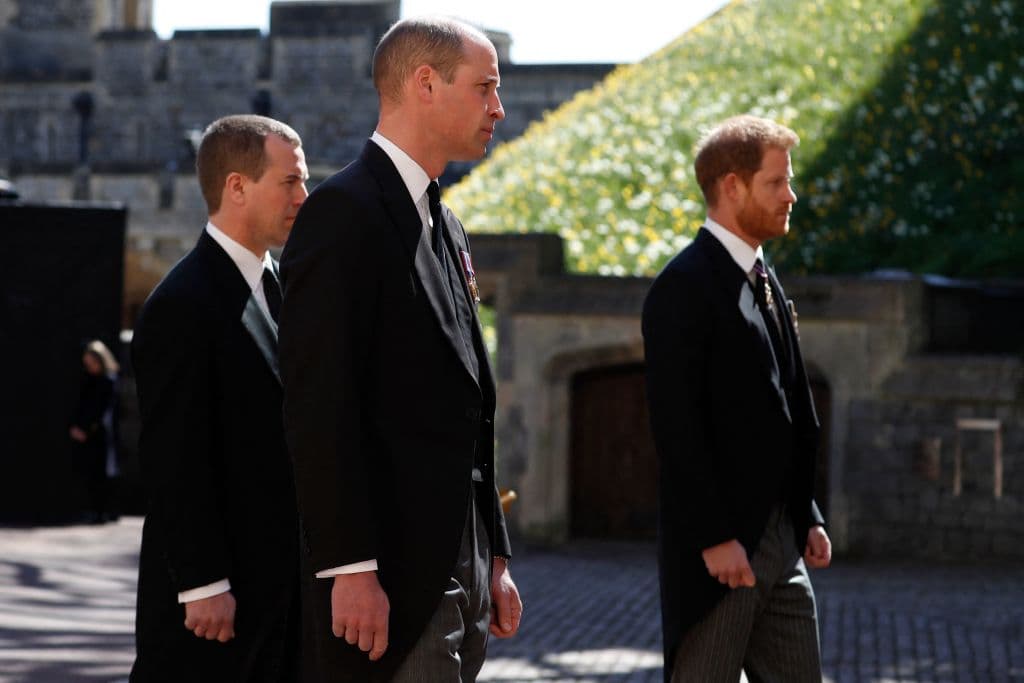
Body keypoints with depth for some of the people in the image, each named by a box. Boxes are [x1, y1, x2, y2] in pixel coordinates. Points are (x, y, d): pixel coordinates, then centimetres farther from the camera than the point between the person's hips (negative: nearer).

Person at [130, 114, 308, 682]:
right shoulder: (181, 305, -13)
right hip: (214, 588, -8)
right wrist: (203, 585, -19)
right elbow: (174, 462, -17)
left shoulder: (277, 287, 14)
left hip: (279, 583, 8)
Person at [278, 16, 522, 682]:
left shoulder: (446, 230, 19)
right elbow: (319, 409, -17)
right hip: (389, 577, -9)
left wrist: (495, 557, 18)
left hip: (459, 572, 9)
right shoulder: (342, 211, -10)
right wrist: (351, 570, -22)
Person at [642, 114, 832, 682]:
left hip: (780, 541, 8)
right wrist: (714, 539, -20)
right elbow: (677, 426, -17)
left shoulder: (766, 285, 16)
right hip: (718, 546, -8)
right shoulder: (683, 287, -12)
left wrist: (808, 518, 14)